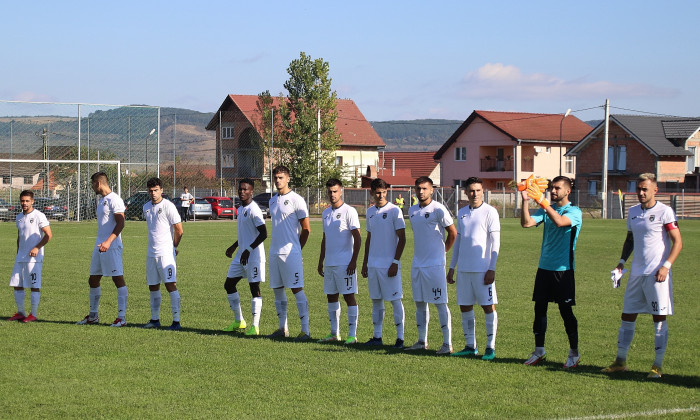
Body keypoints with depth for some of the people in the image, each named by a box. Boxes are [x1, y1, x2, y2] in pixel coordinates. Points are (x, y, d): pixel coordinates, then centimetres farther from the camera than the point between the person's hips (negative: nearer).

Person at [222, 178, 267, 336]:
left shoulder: (254, 210, -15)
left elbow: (263, 233, -20)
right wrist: (234, 246, 28)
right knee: (229, 285, 11)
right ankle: (238, 321, 22)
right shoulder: (240, 209, 14)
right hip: (241, 255, 10)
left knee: (254, 288, -6)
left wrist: (248, 249, -23)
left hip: (253, 256, -10)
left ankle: (255, 326, -2)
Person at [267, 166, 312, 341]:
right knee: (277, 289, 10)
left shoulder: (296, 200, -7)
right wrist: (276, 247, 15)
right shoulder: (272, 200, 14)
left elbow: (306, 229, -5)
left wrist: (296, 249, -1)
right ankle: (283, 328, 19)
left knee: (297, 289, -8)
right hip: (274, 252, 7)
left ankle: (305, 330, -7)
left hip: (291, 252, -7)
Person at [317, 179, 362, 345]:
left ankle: (352, 334, -3)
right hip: (330, 263, 7)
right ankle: (334, 333, 17)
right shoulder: (326, 213, 14)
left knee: (349, 296, -5)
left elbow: (357, 238, -10)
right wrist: (321, 261, 19)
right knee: (331, 296, 10)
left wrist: (353, 261, -16)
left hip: (345, 263, -7)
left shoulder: (349, 211, -7)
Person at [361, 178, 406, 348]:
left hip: (389, 264, -6)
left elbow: (402, 239, -8)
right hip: (373, 264, 6)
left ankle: (400, 337, 1)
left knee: (395, 300, -3)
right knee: (376, 300, 10)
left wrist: (395, 262, -14)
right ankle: (377, 336, 15)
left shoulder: (394, 211, -7)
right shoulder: (370, 212, 12)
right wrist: (365, 262, 16)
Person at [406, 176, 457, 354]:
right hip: (417, 264, 7)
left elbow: (453, 233, -4)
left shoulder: (438, 209, -10)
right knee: (420, 303, 11)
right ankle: (422, 341, 18)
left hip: (435, 264, -7)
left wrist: (442, 251, 3)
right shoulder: (412, 211, 11)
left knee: (440, 303, -5)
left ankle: (447, 343, -3)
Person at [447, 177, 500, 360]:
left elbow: (495, 243, -6)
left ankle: (490, 347, 2)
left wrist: (492, 269, -12)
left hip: (483, 268, -6)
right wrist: (452, 267, 16)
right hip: (464, 268, 6)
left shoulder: (490, 212, -4)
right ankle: (471, 346, 15)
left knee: (488, 306, -3)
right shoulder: (462, 213, 13)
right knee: (465, 306, 7)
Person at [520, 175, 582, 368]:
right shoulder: (546, 209, 10)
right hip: (544, 267, 5)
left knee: (566, 310, -1)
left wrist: (541, 200, -32)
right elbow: (526, 223, -4)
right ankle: (539, 351, 16)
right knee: (539, 308, 7)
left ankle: (574, 353, 9)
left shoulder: (574, 211, -6)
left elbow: (559, 221, -27)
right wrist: (526, 200, -17)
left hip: (563, 269, -5)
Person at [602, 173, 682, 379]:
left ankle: (657, 366, 4)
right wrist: (622, 261, 10)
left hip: (657, 274, -6)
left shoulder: (664, 211, -7)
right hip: (637, 273, 6)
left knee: (659, 318, -1)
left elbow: (677, 242, -8)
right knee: (627, 316, 8)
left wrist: (666, 265, -18)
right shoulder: (633, 212, 12)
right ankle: (620, 361, 18)